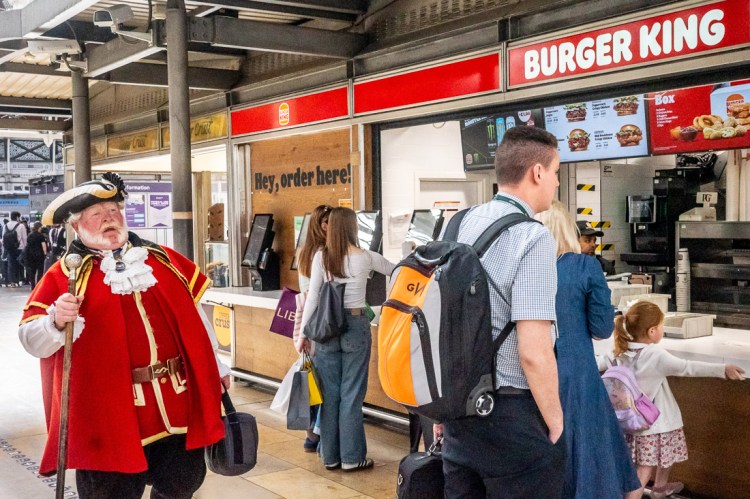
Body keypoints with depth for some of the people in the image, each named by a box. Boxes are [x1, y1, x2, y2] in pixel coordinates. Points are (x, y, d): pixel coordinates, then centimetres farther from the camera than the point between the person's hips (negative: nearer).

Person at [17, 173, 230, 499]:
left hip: (180, 402, 4)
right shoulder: (64, 275, -1)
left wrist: (216, 366, 18)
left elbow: (194, 315, 16)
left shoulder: (163, 259, 10)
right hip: (110, 413, -3)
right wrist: (56, 322, -29)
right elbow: (32, 341, -8)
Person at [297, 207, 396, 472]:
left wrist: (304, 333, 4)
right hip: (356, 324, -2)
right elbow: (396, 271, 15)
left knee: (329, 394, 9)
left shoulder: (321, 257, -1)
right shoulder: (365, 257, -3)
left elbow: (312, 296, -3)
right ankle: (351, 457, 10)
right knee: (352, 395, 4)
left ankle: (330, 456, 18)